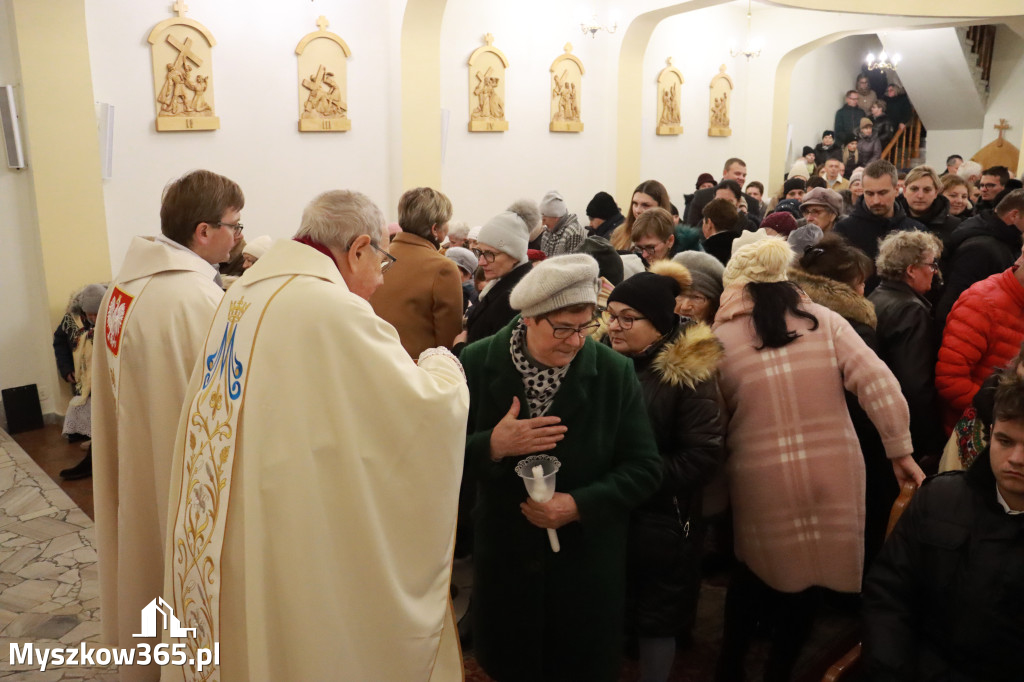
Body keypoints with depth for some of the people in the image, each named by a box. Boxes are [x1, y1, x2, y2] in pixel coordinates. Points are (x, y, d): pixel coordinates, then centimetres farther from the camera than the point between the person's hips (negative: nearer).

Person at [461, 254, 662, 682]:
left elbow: (644, 468, -7)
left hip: (589, 562, 0)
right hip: (504, 556, 1)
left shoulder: (615, 372, -10)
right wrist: (492, 445, -27)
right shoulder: (477, 363, -9)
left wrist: (580, 504, -20)